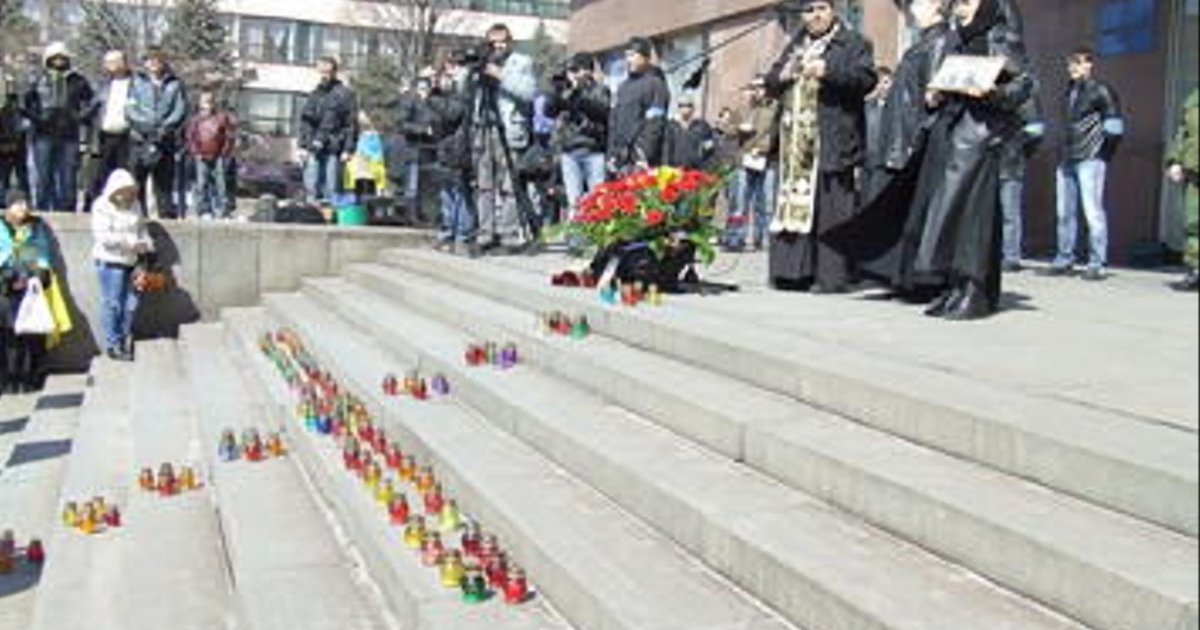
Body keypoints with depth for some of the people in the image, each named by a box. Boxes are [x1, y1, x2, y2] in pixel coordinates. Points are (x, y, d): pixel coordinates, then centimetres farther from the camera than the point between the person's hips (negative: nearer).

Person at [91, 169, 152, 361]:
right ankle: (112, 345, 6)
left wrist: (147, 244, 1)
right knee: (112, 303, -3)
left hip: (131, 261, 7)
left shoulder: (134, 205, 11)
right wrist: (131, 243, -22)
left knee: (130, 304, 10)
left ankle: (125, 341, 23)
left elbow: (141, 228, 21)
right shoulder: (102, 207, -9)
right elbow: (103, 236, -17)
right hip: (111, 261, -7)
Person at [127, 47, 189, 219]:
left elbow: (181, 110, 2)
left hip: (165, 139, 0)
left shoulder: (175, 84, 11)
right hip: (140, 138, 1)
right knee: (136, 181, -5)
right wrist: (143, 122, -10)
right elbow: (129, 108, 8)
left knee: (164, 182, 2)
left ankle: (168, 215, 6)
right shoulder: (138, 82, 15)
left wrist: (166, 126, -12)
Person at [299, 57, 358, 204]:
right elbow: (305, 122, 17)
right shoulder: (315, 94, 14)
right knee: (311, 186, 4)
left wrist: (348, 149, -10)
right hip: (313, 149, 4)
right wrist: (303, 145, 9)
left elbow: (351, 124, -3)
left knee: (330, 188, -2)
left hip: (333, 149, -4)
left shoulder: (344, 94, 0)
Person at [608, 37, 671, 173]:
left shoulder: (655, 84, -4)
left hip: (641, 158, -7)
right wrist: (612, 153, 13)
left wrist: (644, 156, -18)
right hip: (621, 158, 8)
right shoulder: (624, 87, 20)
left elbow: (655, 125, -12)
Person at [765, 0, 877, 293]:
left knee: (829, 207, -10)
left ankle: (831, 275, -9)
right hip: (795, 141, 6)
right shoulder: (795, 46, 23)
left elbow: (867, 77, -7)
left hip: (832, 142, -5)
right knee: (794, 202, 3)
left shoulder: (853, 43, 6)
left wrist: (828, 71, -18)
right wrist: (782, 76, -1)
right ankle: (795, 271, 7)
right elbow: (770, 82, 22)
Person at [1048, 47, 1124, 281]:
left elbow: (1114, 125, -6)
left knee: (1093, 211, -8)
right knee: (1065, 212, 9)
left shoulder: (1100, 90, -3)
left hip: (1091, 159, -8)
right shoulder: (1070, 91, 19)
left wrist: (1105, 150, -8)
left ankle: (1097, 264, -6)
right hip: (1068, 159, 8)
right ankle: (1064, 259, 17)